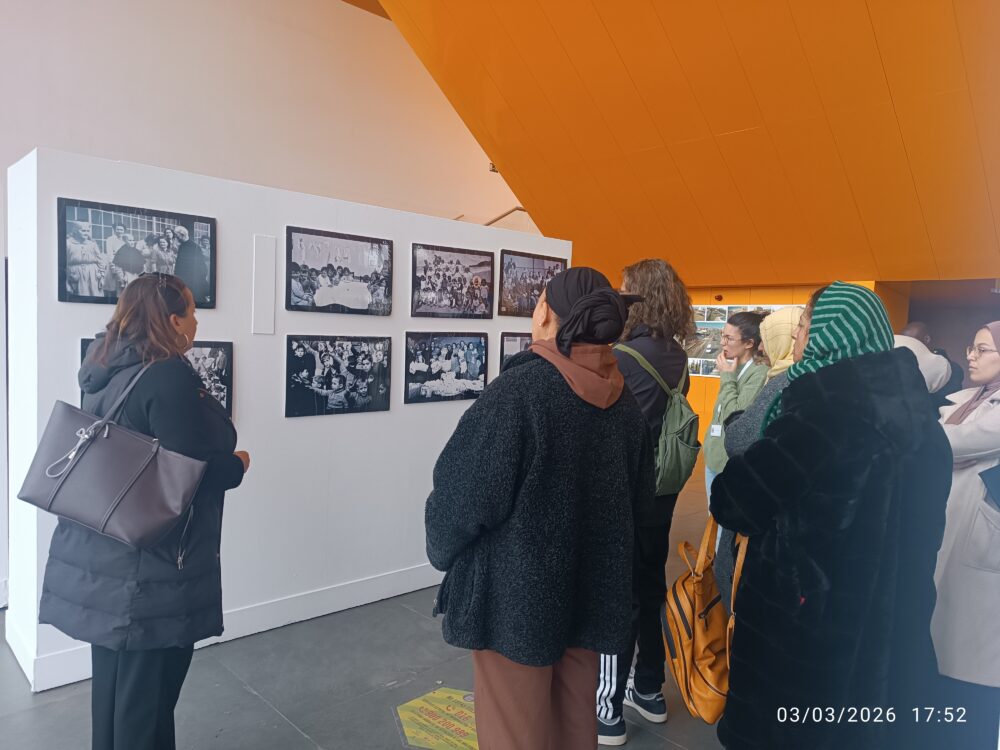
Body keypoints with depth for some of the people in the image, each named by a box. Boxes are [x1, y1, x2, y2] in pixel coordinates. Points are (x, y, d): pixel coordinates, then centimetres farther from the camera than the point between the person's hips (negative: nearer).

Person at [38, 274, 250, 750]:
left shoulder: (105, 371, 6)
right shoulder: (168, 375, -20)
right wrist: (238, 464, -3)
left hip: (101, 554, 8)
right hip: (150, 563, -8)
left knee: (115, 674, 22)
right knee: (149, 683, 8)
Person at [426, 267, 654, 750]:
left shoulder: (517, 392, -22)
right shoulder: (623, 401, -2)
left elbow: (466, 495, -20)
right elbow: (639, 495, 9)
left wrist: (442, 551, 0)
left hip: (516, 591, -6)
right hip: (592, 588, 6)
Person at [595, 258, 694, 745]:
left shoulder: (622, 357, -19)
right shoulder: (678, 357, 4)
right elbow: (670, 418, 11)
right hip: (661, 488, 7)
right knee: (650, 588, 18)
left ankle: (608, 710, 15)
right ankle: (649, 691, 33)